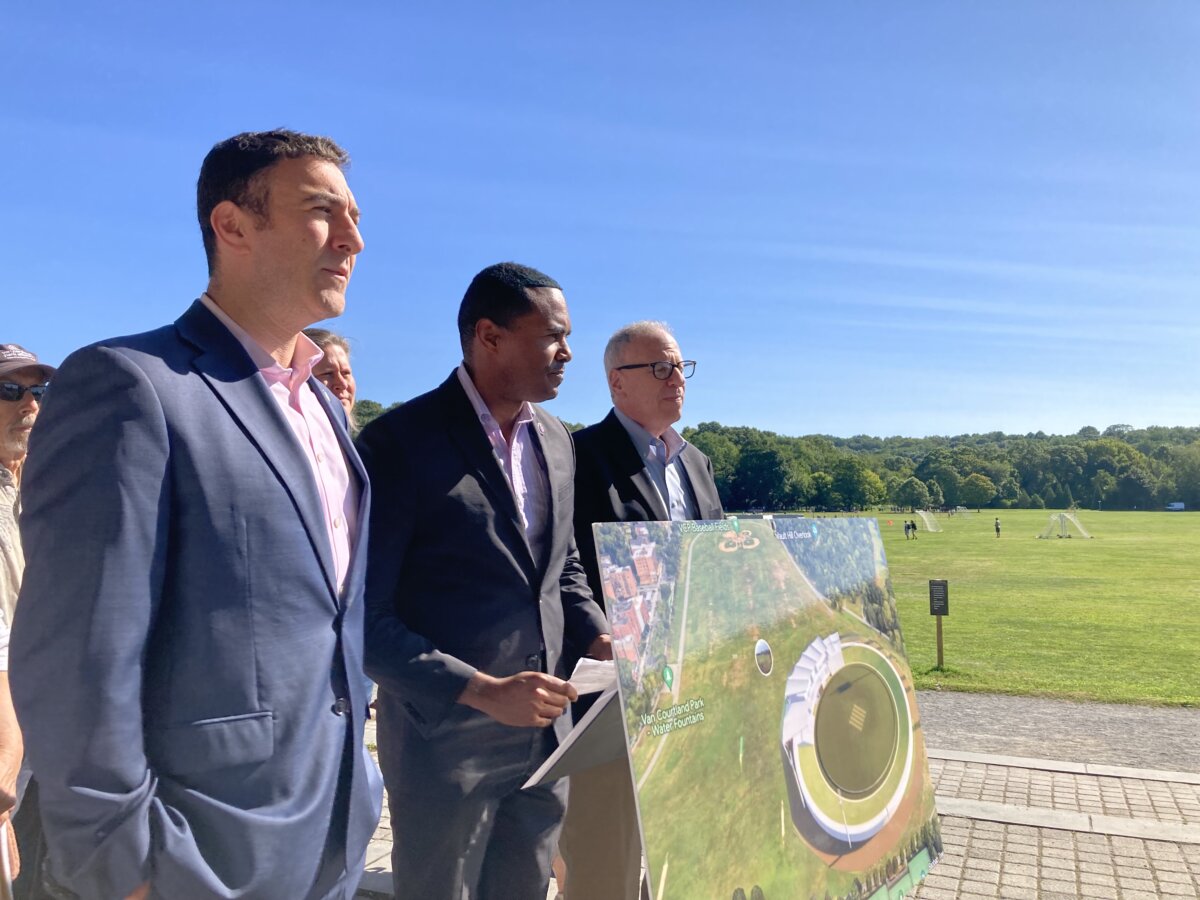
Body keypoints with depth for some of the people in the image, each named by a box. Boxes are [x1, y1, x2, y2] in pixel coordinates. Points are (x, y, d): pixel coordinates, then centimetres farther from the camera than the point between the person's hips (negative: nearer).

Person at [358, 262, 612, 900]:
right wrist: (481, 691, -23)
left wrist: (598, 637, 0)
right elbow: (363, 615, -18)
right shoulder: (399, 443, -17)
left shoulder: (554, 440, 5)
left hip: (545, 731, 6)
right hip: (445, 742, -6)